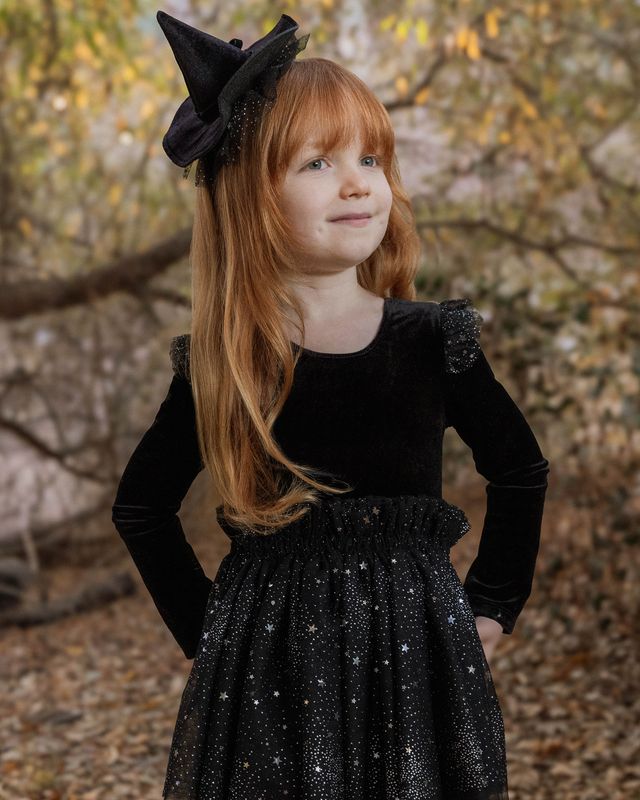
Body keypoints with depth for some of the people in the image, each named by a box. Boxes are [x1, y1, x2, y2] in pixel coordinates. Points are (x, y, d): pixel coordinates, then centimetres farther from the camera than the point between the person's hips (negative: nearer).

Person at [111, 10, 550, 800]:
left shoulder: (434, 342, -6)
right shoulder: (220, 366, -6)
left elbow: (520, 473, 9)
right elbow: (139, 507, 8)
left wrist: (489, 610, 5)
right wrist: (206, 633, 5)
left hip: (418, 656, 1)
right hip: (268, 671, 0)